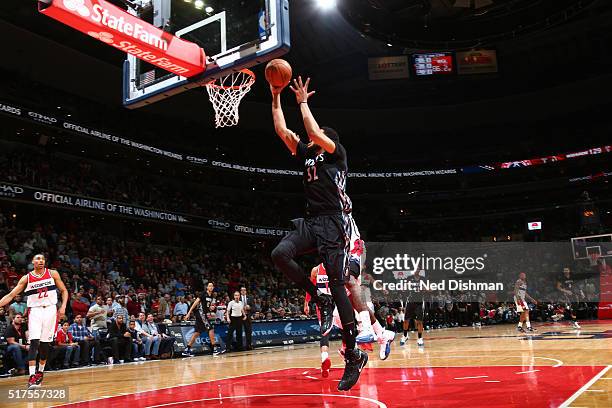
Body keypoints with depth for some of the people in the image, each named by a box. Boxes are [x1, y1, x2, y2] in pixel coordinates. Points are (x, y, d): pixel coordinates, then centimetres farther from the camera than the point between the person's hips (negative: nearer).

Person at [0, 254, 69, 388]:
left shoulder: (53, 274, 4)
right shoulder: (26, 278, 3)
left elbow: (64, 291, 8)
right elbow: (11, 295, 0)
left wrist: (63, 306, -4)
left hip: (50, 309, 1)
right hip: (35, 310, -1)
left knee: (45, 343, 5)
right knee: (34, 342, -14)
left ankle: (40, 372, 22)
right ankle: (32, 376, -17)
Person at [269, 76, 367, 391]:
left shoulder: (336, 153, 4)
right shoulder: (307, 154, 22)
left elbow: (314, 132, -14)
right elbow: (282, 131, 19)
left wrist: (302, 102, -1)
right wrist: (276, 97, 18)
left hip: (333, 223, -7)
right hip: (310, 221, 7)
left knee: (337, 285, -9)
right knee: (279, 254, -20)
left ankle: (353, 355, -1)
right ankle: (320, 301, -2)